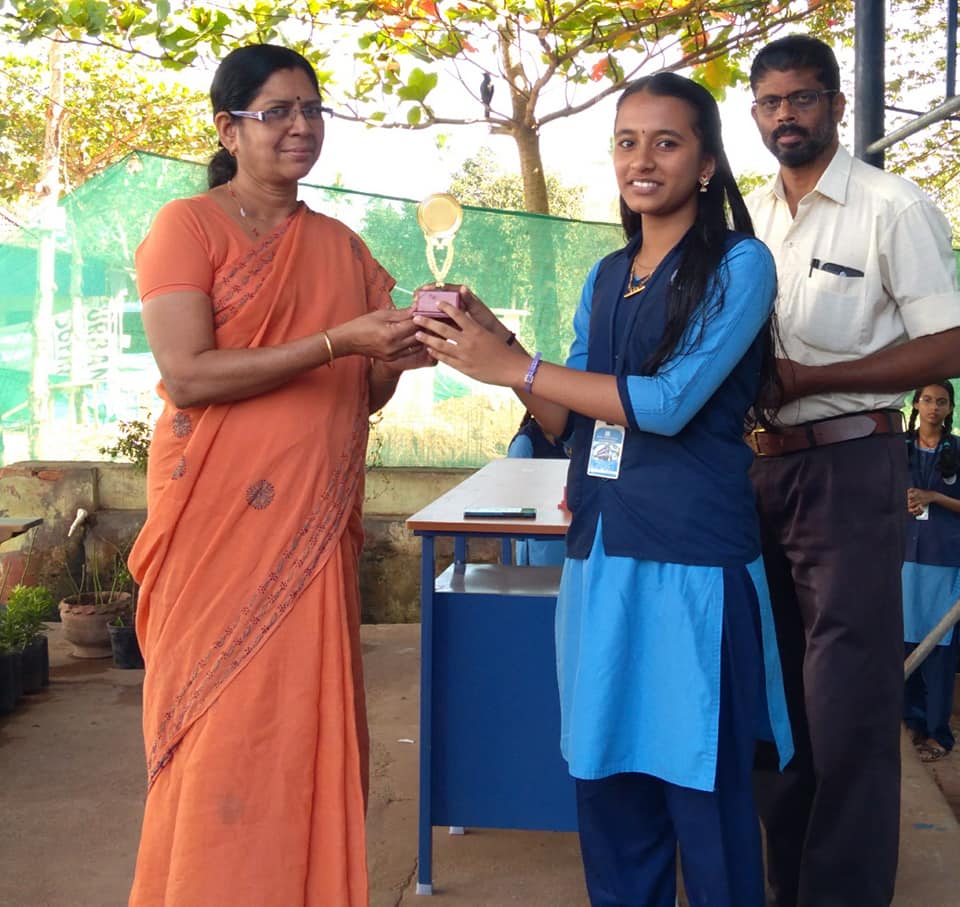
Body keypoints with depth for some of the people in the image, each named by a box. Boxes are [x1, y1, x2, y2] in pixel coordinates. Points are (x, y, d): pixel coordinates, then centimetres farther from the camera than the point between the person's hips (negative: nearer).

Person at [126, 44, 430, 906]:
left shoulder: (343, 247, 14)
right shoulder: (186, 226, -2)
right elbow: (186, 376, -14)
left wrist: (392, 360, -6)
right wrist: (337, 340, -19)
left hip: (316, 527, 5)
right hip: (219, 522, -4)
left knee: (310, 727, 7)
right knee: (221, 734, 1)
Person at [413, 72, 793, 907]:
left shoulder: (739, 264, -4)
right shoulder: (607, 277, 15)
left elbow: (670, 403, -16)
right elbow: (567, 419, 14)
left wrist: (515, 366, -15)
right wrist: (495, 345, -3)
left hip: (692, 560, -6)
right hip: (600, 555, 6)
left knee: (701, 790, 2)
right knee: (606, 781, 11)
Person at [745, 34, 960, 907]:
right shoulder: (746, 218, 11)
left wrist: (808, 377, -18)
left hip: (848, 466, -6)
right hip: (760, 466, 6)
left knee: (847, 697, -2)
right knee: (776, 686, 14)